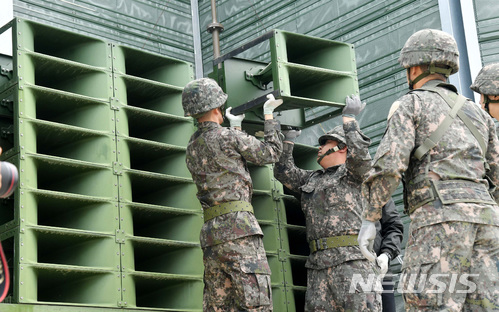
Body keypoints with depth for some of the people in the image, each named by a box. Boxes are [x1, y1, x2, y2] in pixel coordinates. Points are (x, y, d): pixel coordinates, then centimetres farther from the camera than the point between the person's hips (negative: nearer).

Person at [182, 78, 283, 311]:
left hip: (210, 234, 8)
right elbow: (271, 153, 9)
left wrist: (235, 127, 41)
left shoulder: (192, 147, 18)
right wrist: (269, 115, 22)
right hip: (238, 227, -8)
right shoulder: (228, 137, -3)